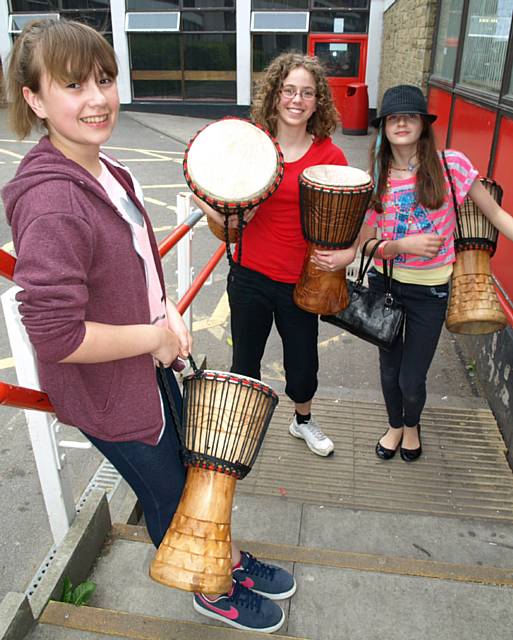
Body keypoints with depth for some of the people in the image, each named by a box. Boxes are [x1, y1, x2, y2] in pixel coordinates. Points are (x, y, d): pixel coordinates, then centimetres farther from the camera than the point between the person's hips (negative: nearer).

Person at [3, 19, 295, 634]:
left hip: (150, 363, 8)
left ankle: (230, 560, 54)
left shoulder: (106, 172, -1)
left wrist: (166, 311, -3)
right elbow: (56, 338, -34)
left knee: (192, 470, 26)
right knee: (168, 496, 17)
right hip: (106, 393, -8)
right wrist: (158, 335, -23)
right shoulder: (52, 203, -31)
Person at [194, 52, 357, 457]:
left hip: (301, 281, 0)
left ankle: (303, 421, 49)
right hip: (250, 276, 1)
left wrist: (343, 254, -21)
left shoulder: (329, 156, -6)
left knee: (303, 366, 15)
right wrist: (221, 215, -17)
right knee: (245, 363, 16)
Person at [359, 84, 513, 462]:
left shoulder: (450, 165, -11)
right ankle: (395, 425, 47)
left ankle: (412, 424, 41)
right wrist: (404, 245, -24)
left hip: (429, 290, -2)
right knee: (389, 370, 18)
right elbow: (365, 244, -6)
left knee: (412, 380, 5)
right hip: (384, 283, 2)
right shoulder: (376, 179, -5)